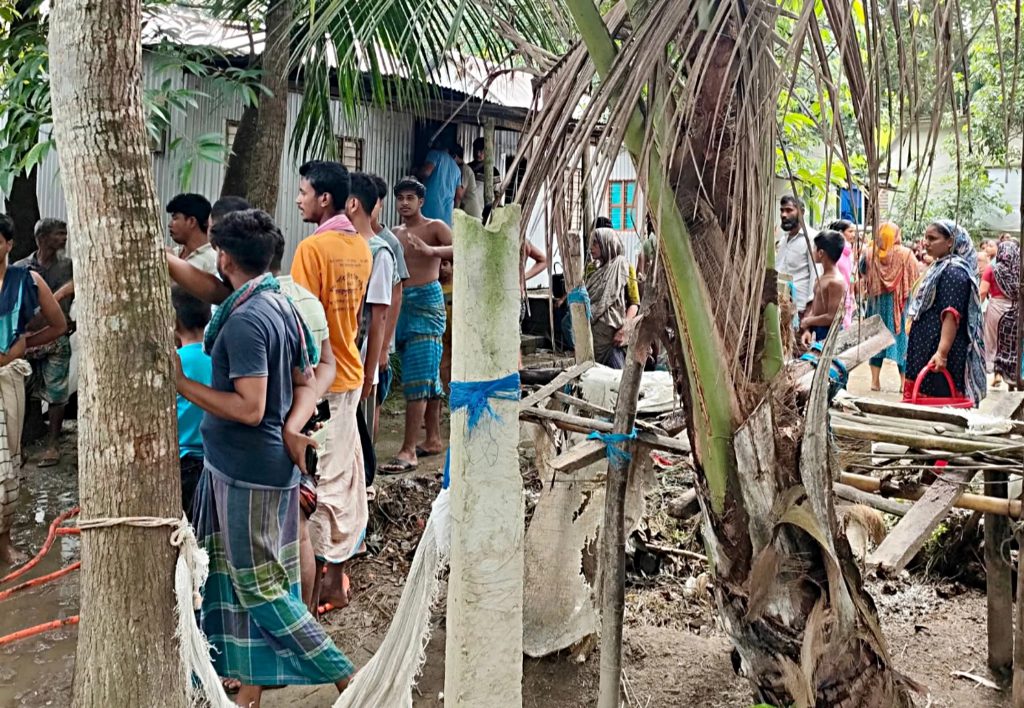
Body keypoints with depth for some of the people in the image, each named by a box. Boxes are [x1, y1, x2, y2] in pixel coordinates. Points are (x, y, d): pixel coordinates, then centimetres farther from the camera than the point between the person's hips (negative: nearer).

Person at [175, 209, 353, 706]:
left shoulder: (245, 320, -21)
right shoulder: (284, 306, 9)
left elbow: (249, 408, -25)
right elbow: (307, 385, 12)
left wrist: (181, 383, -16)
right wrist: (293, 427, -6)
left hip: (247, 470, -9)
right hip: (272, 464, 9)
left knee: (259, 585, 2)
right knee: (238, 577, 17)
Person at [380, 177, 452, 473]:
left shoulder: (435, 227, -3)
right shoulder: (395, 234, 16)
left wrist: (430, 250, -35)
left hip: (427, 301, -7)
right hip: (402, 303, 7)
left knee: (417, 377, -12)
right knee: (428, 376, 14)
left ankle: (409, 450, -15)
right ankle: (433, 439, 22)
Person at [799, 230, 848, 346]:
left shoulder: (836, 281, -17)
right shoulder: (820, 278, 12)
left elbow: (832, 317, -21)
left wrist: (807, 321, -9)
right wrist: (807, 329, -3)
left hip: (827, 335, -9)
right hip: (815, 333, 9)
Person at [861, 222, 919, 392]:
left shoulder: (870, 254, -7)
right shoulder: (906, 254, -11)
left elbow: (862, 272, 10)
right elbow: (914, 279, -7)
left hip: (877, 302, 2)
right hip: (900, 303, -2)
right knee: (902, 339, 7)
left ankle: (875, 380, 9)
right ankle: (904, 382, 8)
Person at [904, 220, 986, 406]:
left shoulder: (954, 271, -12)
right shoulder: (940, 268, 18)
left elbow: (952, 315, -22)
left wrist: (942, 352, -31)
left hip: (939, 356, -10)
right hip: (926, 349, 10)